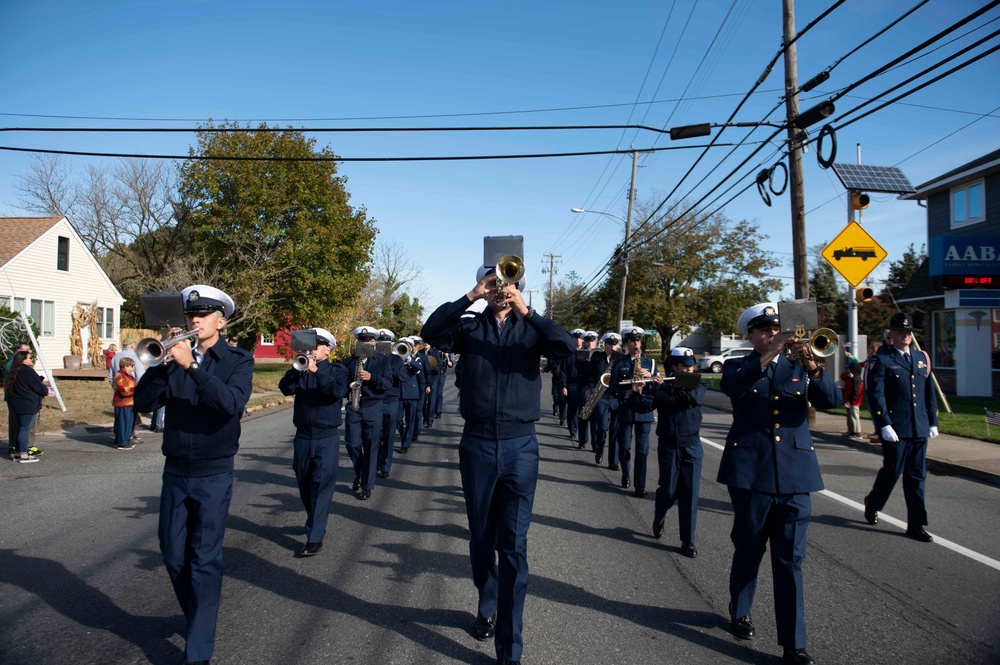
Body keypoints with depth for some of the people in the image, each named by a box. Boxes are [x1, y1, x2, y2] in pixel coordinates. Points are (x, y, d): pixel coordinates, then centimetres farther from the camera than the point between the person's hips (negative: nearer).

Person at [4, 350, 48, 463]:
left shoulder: (13, 373, 13)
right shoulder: (28, 372, -15)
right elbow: (39, 388, -15)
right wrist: (46, 390, 7)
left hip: (16, 405, 9)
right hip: (28, 406, -9)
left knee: (21, 428, 15)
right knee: (25, 429, -6)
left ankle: (19, 452, 21)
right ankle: (24, 455, -5)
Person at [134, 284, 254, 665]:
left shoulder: (238, 361, -3)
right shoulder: (175, 357, 6)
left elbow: (233, 403, -22)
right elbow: (144, 402, -3)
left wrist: (192, 366, -28)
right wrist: (161, 362, -17)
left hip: (213, 475, -4)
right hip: (175, 473, 4)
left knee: (205, 561, -2)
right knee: (174, 556, 12)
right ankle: (195, 616, 36)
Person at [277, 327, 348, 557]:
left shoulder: (337, 370, 0)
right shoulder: (299, 368, 8)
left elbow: (338, 391, -20)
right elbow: (285, 388, -8)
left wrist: (316, 370, -24)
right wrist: (298, 369, -22)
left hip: (327, 437, -4)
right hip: (302, 436, 4)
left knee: (321, 486, -8)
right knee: (304, 485, 14)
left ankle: (315, 537, -7)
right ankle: (315, 521, 37)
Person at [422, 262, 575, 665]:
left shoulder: (530, 329, 3)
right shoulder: (470, 327, 5)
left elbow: (568, 348, -14)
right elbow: (431, 333, -12)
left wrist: (526, 311, -20)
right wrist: (469, 298, -17)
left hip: (520, 446, -1)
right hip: (477, 444, 2)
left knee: (514, 547, -2)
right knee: (481, 539, 16)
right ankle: (487, 608, 41)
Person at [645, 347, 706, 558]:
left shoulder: (698, 385, 4)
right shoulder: (661, 387, 1)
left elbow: (696, 398, -18)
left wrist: (672, 388, -27)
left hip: (692, 447, 1)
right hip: (668, 446, -1)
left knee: (690, 493, -1)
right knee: (668, 490, 2)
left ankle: (688, 540, 9)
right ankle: (658, 520, 34)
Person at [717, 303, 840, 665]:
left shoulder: (798, 368, 11)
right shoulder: (739, 366, 4)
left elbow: (831, 399, -5)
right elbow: (731, 386, -20)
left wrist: (813, 368, -22)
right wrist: (766, 357, -29)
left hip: (794, 473, 2)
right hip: (751, 471, -1)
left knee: (790, 559, 2)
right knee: (748, 550, 13)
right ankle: (739, 611, 36)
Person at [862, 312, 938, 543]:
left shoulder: (922, 358, 13)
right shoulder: (881, 360, -5)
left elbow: (929, 392, 17)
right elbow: (875, 394, -11)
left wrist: (933, 422, 12)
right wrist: (884, 425, -17)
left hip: (919, 428, 5)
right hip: (896, 428, -5)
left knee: (916, 476, 7)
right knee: (892, 471, 1)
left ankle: (916, 524, 13)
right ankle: (872, 503, 28)